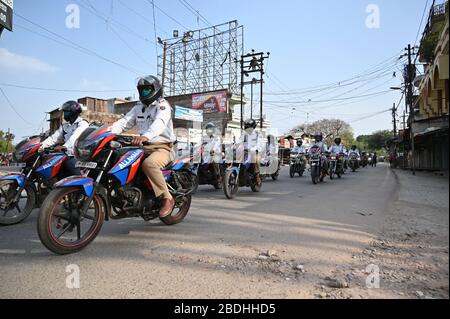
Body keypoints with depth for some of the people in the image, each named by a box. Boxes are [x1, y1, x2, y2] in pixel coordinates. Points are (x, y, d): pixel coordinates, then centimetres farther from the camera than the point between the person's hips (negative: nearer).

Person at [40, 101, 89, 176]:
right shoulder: (64, 125, 22)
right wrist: (42, 145, -1)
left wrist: (64, 147, -35)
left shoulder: (82, 124, -2)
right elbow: (54, 137, 15)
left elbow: (75, 137, -20)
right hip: (67, 155, 7)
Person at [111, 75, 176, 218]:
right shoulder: (138, 107, 20)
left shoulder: (162, 105, -5)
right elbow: (124, 122, 9)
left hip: (162, 148, -7)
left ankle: (167, 198, -23)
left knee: (149, 164, -38)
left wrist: (145, 136, -46)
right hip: (144, 148, 7)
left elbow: (159, 123, -26)